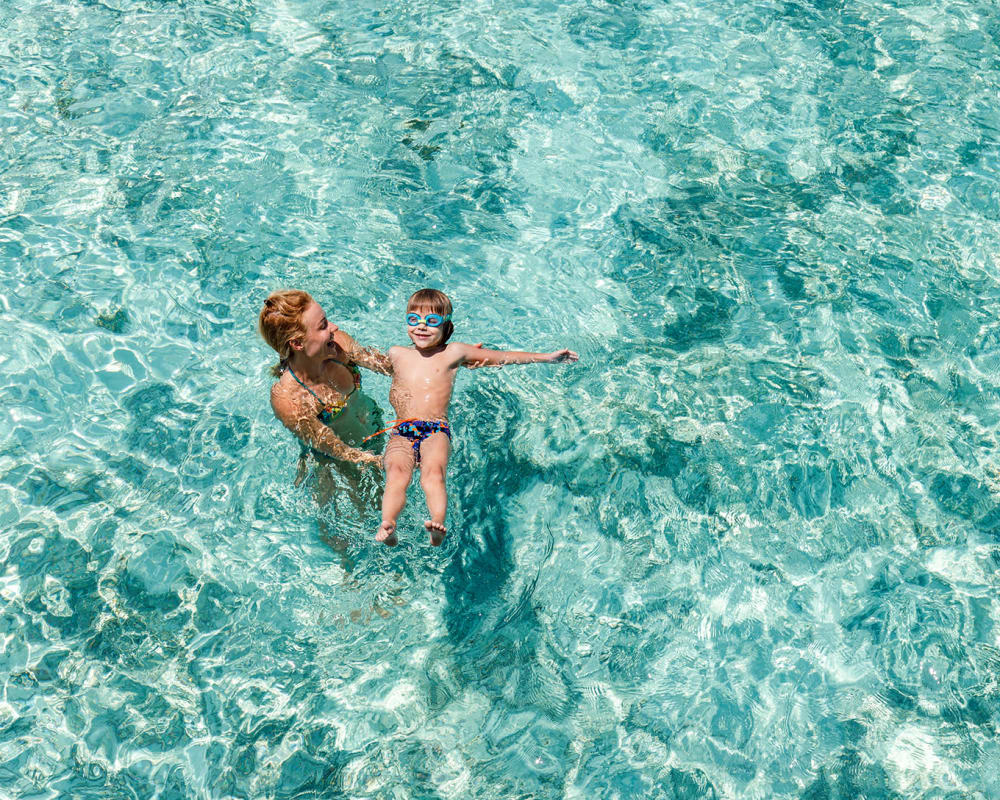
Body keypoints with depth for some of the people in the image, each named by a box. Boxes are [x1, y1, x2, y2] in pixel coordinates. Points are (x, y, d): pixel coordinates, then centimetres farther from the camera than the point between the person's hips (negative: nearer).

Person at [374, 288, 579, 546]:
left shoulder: (453, 353, 16)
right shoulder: (396, 354, 22)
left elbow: (502, 357, 21)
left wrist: (547, 357, 22)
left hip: (436, 430, -2)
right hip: (401, 431, 2)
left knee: (433, 473, -33)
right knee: (396, 473, -30)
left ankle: (438, 527, -53)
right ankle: (387, 528, -49)